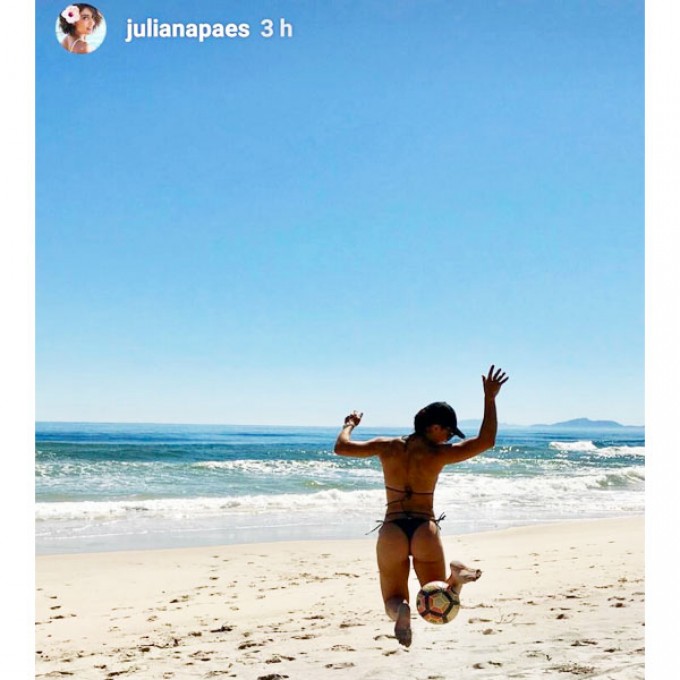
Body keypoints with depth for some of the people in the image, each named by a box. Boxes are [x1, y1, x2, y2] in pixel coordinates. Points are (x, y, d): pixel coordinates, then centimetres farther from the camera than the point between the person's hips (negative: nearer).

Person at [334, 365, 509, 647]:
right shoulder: (438, 454, -9)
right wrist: (490, 398, -6)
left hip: (391, 531, 1)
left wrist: (349, 424, 26)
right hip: (425, 531, -1)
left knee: (393, 600, 15)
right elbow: (486, 441, -10)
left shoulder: (387, 446, -2)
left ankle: (401, 611, -24)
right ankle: (455, 579, -21)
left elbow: (341, 447, 6)